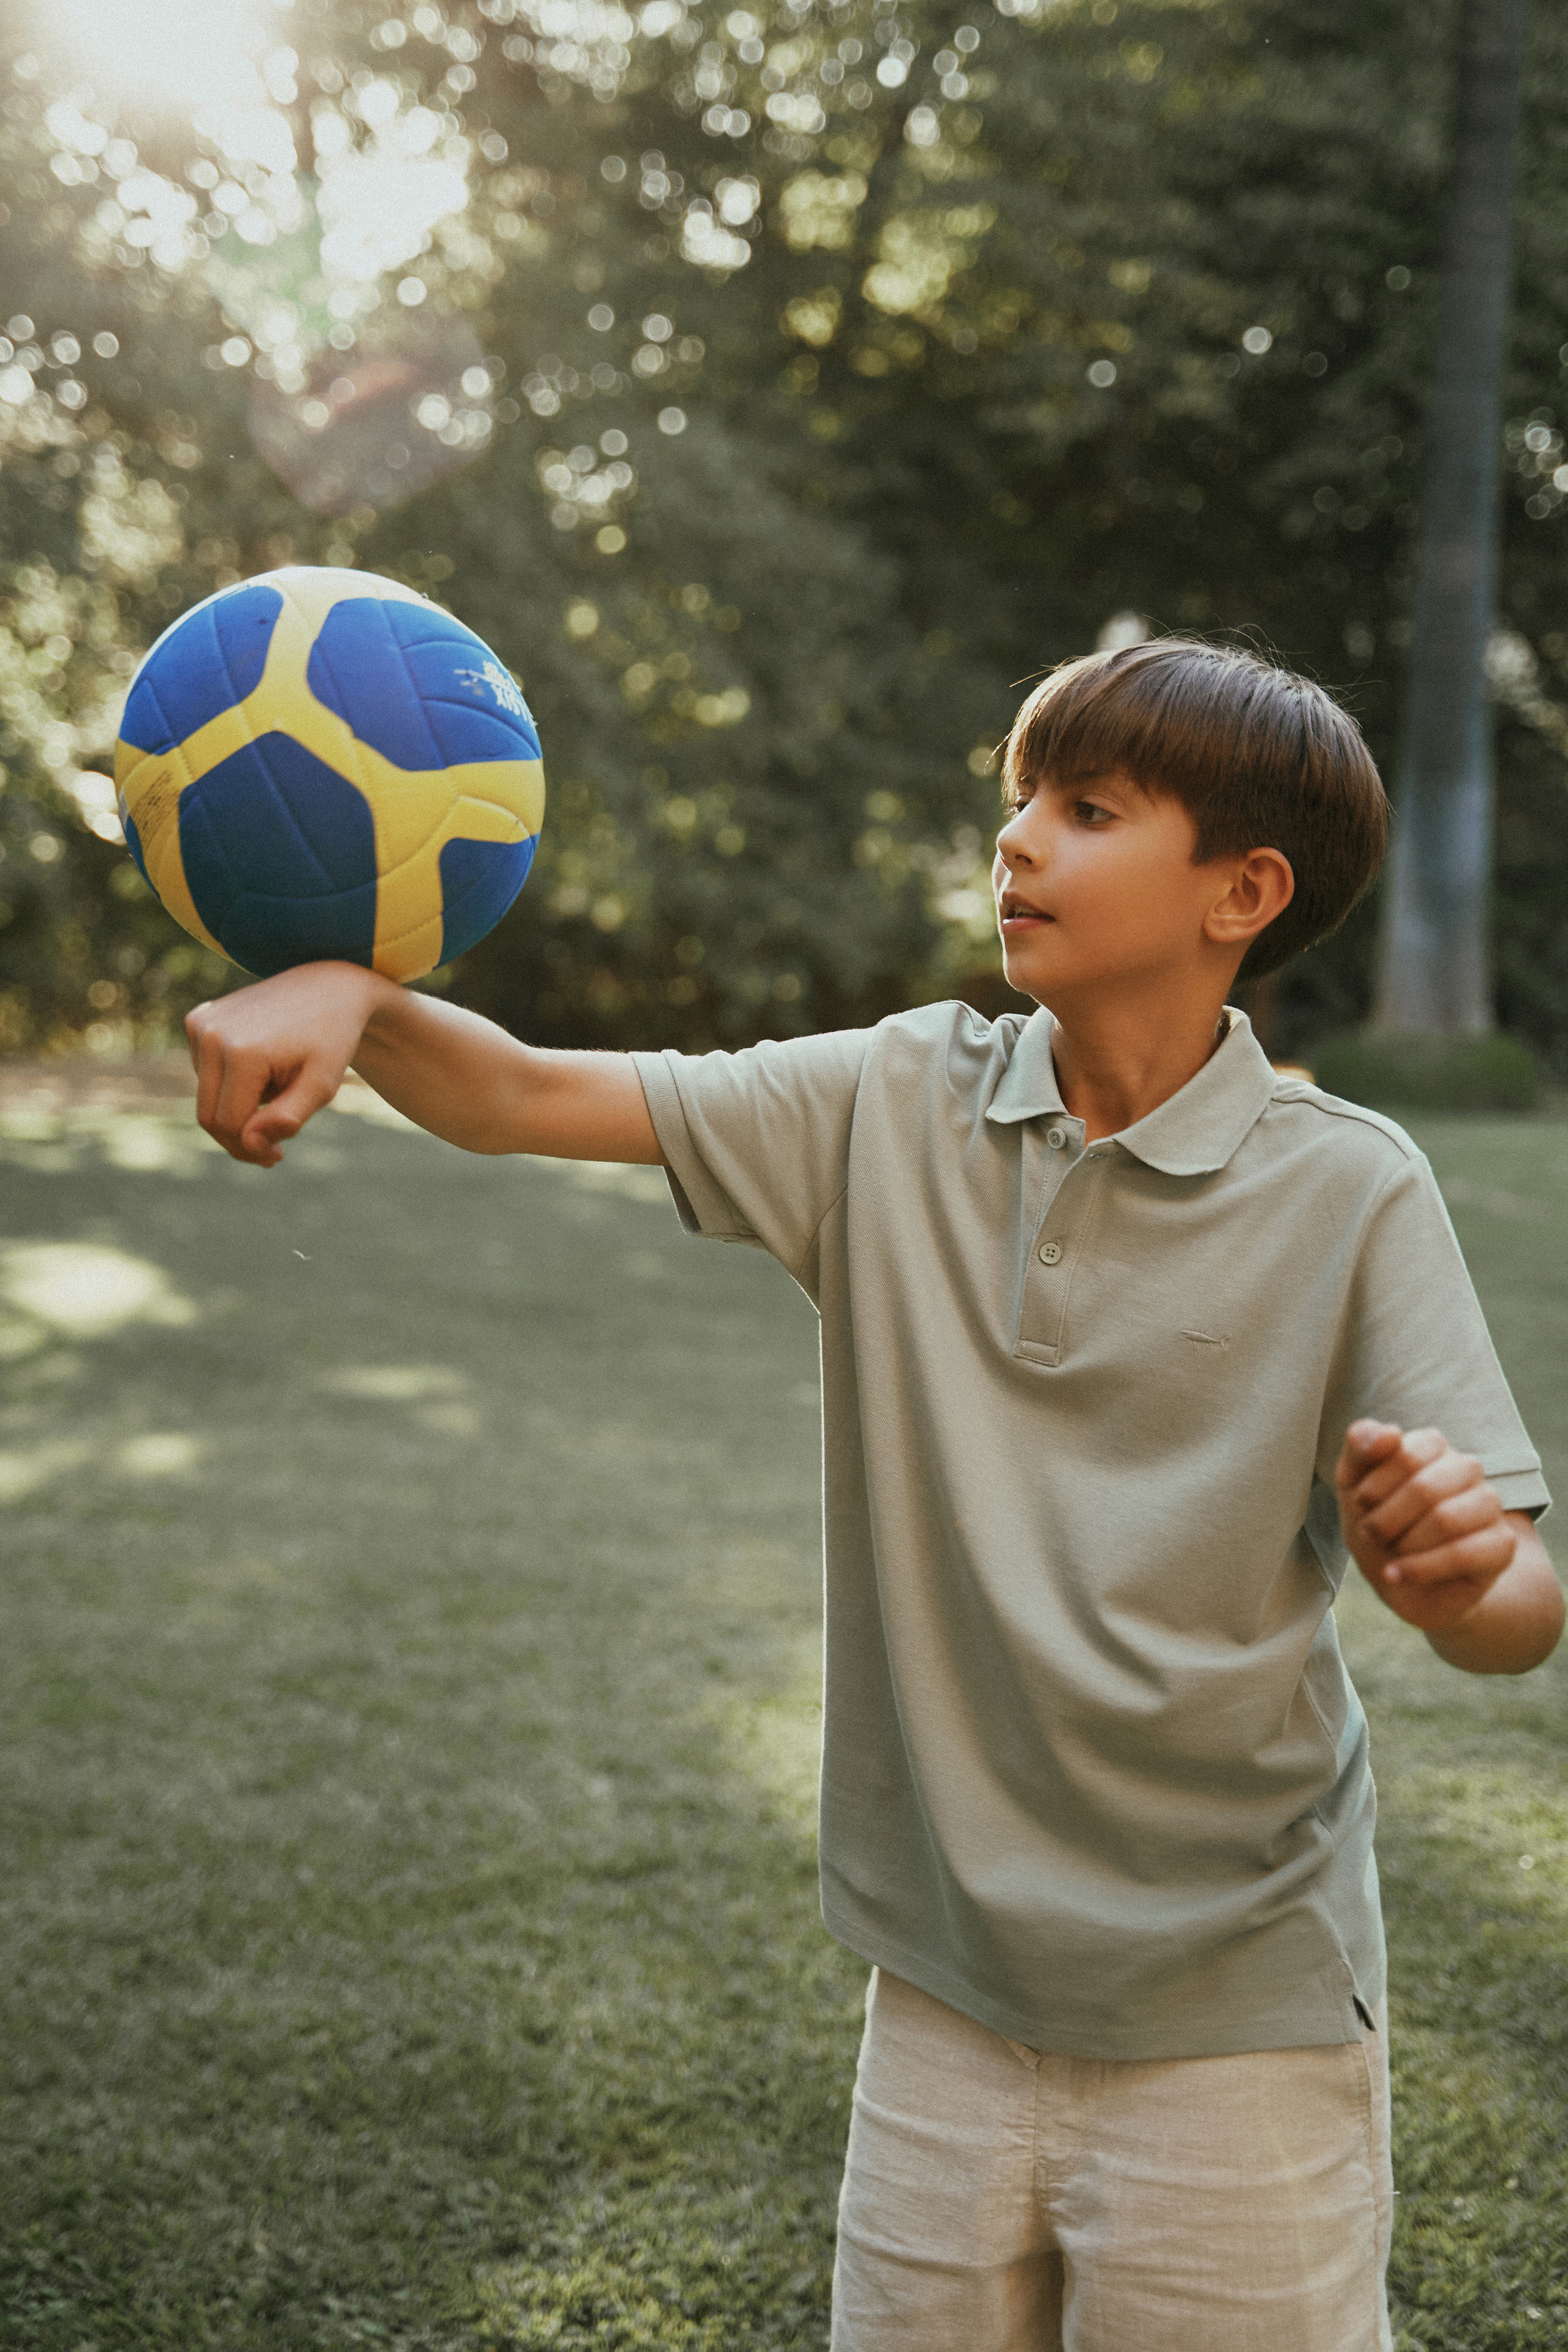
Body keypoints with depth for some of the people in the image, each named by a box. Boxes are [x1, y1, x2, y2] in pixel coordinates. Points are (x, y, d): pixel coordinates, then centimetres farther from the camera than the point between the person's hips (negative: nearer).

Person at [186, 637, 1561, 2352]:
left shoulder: (1348, 1190, -10)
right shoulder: (897, 1105, -1)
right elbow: (522, 1096, -5)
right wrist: (348, 992, -24)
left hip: (1233, 2032, -3)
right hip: (946, 2000, 3)